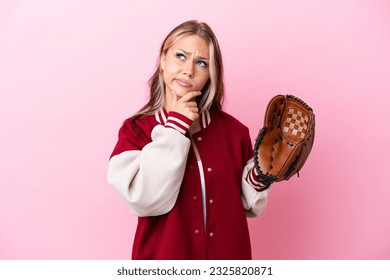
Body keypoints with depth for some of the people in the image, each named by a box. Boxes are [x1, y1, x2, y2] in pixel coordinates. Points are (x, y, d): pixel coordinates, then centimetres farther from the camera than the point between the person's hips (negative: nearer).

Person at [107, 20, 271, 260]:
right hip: (166, 254, -2)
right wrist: (174, 127, -22)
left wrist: (260, 176, -15)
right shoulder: (136, 130, -9)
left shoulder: (233, 129, -6)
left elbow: (245, 203, 4)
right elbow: (146, 200, -24)